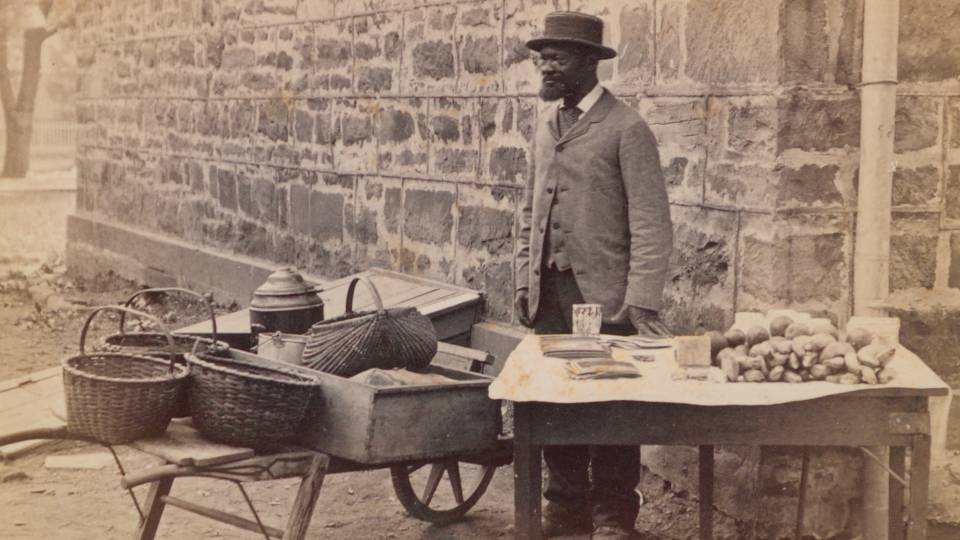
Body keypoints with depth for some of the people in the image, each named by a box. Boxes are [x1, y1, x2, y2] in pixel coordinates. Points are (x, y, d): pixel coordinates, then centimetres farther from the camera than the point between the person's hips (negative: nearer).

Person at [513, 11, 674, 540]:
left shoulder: (626, 129, -9)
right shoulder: (547, 123, 13)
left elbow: (651, 222, -12)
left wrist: (641, 301, -18)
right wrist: (524, 280, 11)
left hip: (603, 294, -6)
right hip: (549, 293, 6)